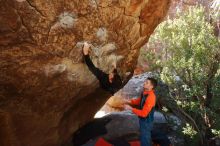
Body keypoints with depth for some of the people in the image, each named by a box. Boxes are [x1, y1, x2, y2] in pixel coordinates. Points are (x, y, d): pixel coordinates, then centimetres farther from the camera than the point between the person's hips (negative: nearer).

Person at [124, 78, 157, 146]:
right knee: (146, 137, 28)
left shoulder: (150, 97, -31)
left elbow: (144, 113, -31)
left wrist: (130, 108, -27)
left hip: (146, 121, -9)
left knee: (144, 140, 7)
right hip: (143, 120, 9)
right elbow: (140, 100, 18)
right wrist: (130, 101, 0)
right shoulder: (145, 92, -3)